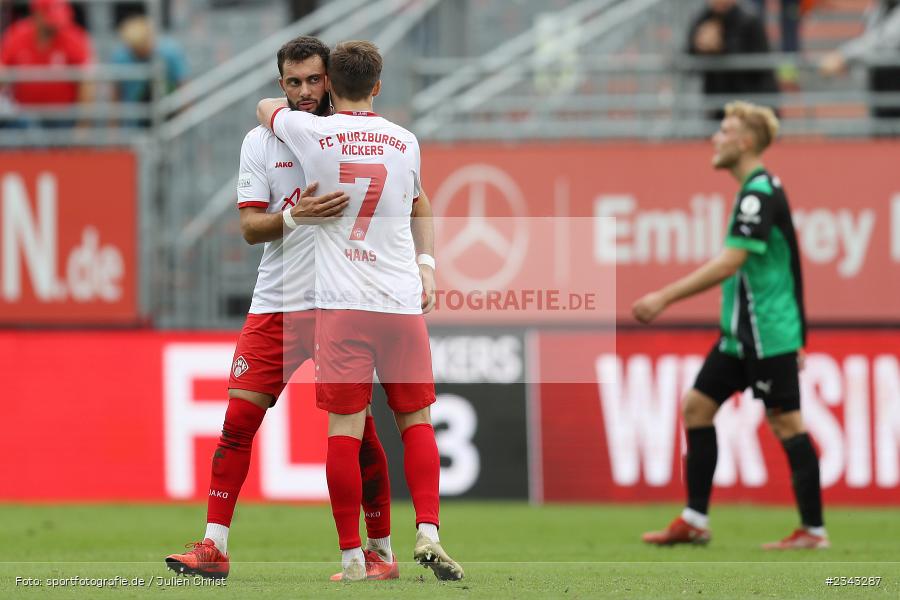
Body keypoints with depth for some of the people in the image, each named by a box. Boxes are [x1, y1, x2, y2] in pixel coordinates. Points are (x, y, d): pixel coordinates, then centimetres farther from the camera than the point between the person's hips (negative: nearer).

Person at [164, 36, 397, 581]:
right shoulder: (261, 142, 3)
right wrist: (294, 214, -23)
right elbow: (251, 228, -3)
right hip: (276, 306, 1)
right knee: (238, 421, -5)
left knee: (359, 430, -2)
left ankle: (382, 550, 10)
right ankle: (214, 548, -2)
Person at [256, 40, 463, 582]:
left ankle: (352, 557, -3)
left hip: (342, 304, -2)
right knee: (417, 421, 11)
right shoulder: (404, 142, 8)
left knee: (345, 427, -2)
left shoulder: (311, 132, -1)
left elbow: (266, 107, 22)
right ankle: (428, 532, -3)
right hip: (404, 303, 2)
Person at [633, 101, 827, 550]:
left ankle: (813, 530, 0)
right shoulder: (757, 190, 15)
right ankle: (695, 521, 11)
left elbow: (728, 263, -24)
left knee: (786, 422, -5)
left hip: (766, 334, -10)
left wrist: (665, 297, -22)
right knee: (697, 406, 9)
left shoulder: (759, 193, -16)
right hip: (742, 333, 10)